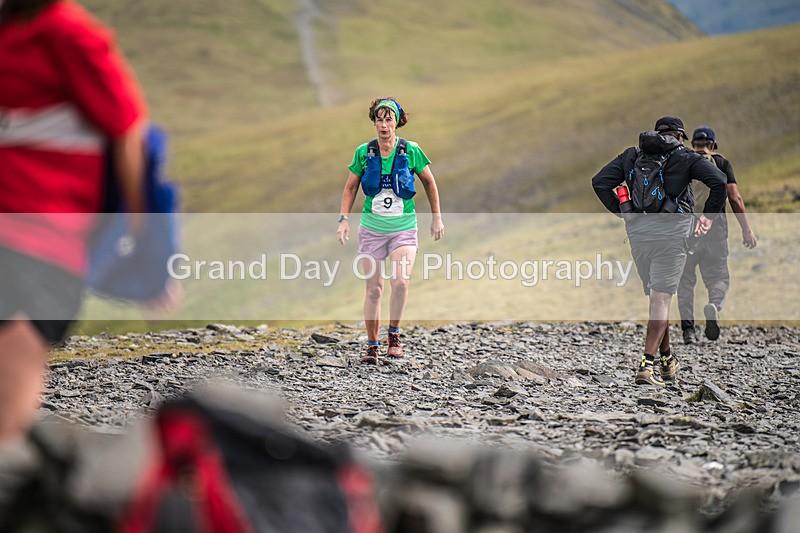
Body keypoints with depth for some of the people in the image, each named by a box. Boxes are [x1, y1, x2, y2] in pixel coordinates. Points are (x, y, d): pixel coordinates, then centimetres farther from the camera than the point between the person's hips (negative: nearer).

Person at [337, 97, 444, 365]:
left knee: (400, 281, -21)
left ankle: (394, 334, -1)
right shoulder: (364, 153, -2)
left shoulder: (410, 151, -6)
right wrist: (343, 219, -1)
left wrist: (437, 217, 10)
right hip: (371, 228, 1)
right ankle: (372, 345, 14)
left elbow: (429, 182, 8)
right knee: (373, 288, 2)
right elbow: (350, 187, 9)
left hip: (404, 228, -1)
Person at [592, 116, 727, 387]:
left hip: (637, 232, 4)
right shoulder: (685, 157, 4)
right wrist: (709, 215, 2)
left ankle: (667, 360, 24)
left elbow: (599, 182, 8)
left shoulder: (631, 155, 15)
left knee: (657, 296, 18)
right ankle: (647, 365, -15)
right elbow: (719, 181, -8)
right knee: (661, 298, -5)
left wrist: (622, 212, 12)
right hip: (671, 231, -4)